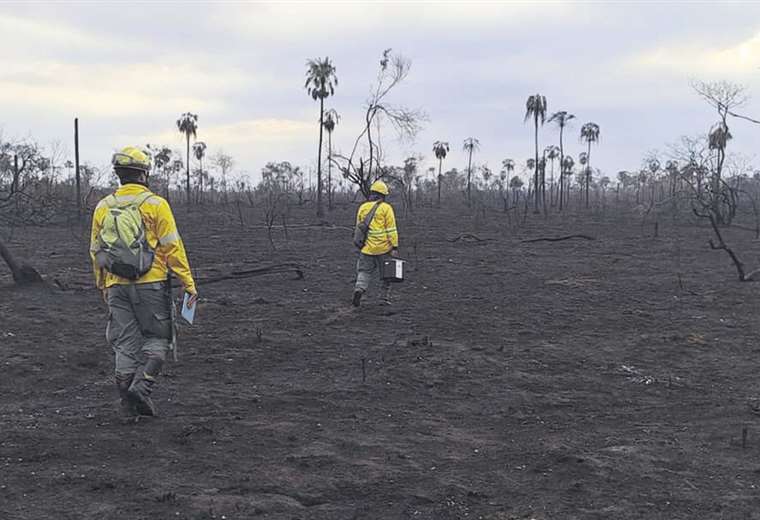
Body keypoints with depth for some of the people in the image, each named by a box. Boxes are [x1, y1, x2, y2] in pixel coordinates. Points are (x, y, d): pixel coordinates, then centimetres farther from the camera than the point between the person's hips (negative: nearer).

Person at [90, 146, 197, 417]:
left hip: (116, 286, 4)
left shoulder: (103, 207, 8)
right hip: (151, 284, -4)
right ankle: (142, 385, -9)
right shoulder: (155, 204, -6)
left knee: (124, 344, 9)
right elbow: (172, 247, -9)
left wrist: (103, 287, 24)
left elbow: (96, 251, 13)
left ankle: (129, 403, 9)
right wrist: (189, 283, -5)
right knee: (157, 338, 9)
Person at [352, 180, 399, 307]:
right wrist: (395, 247, -9)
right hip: (383, 248, -3)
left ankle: (359, 289, -16)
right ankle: (386, 296, 17)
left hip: (367, 248, 3)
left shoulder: (362, 207, 7)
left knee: (364, 271, 9)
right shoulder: (386, 208, -6)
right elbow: (391, 230, -10)